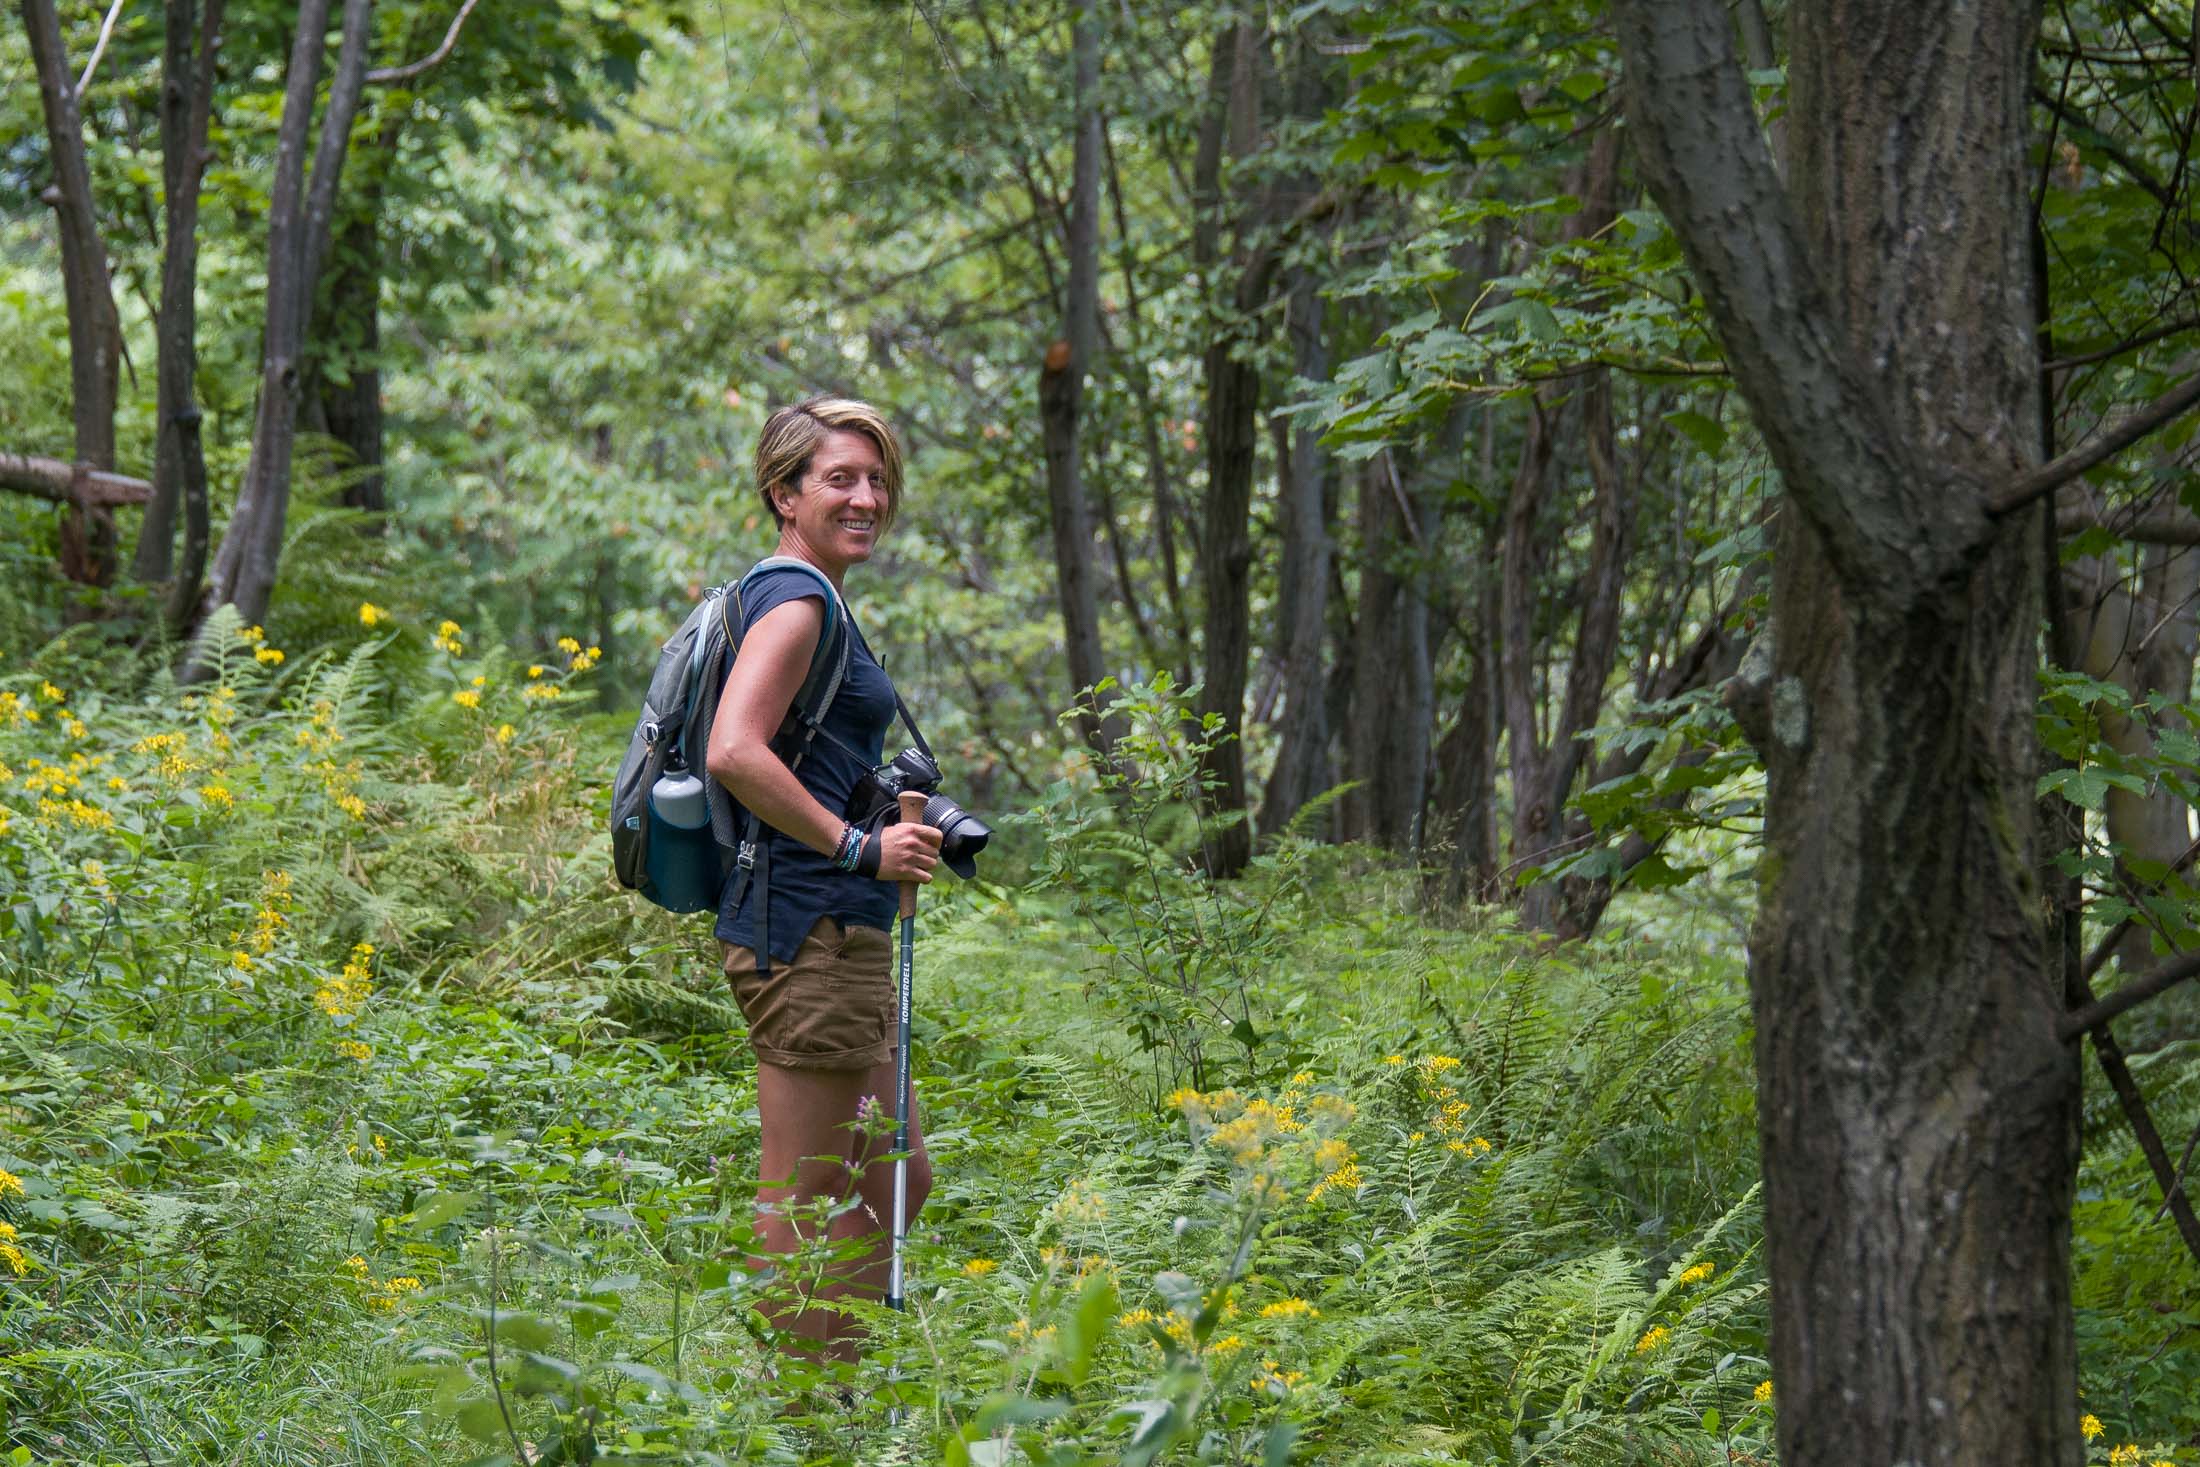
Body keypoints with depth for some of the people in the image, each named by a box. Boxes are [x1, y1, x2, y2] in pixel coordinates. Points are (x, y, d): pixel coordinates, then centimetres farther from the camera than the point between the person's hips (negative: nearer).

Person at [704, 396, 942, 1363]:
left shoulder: (809, 601, 19)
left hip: (841, 939, 11)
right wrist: (860, 847, -21)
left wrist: (890, 820, 17)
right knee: (805, 1205, -5)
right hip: (808, 930, -11)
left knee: (893, 1186, 15)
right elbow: (734, 752, -25)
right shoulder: (795, 600, -12)